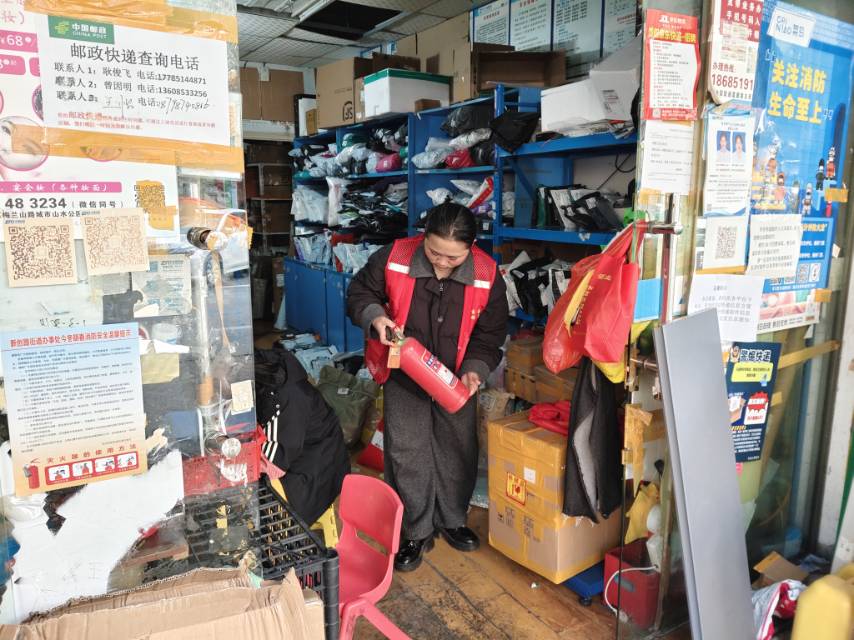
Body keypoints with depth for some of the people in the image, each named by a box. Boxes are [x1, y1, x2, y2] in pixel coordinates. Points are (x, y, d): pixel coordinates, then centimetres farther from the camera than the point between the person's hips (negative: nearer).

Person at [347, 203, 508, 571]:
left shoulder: (487, 276, -16)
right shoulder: (393, 259, -20)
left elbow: (490, 333, -6)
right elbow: (360, 293, -3)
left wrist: (474, 370, -20)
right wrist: (375, 318, -24)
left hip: (455, 379, 2)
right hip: (403, 376, -1)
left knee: (458, 451, 13)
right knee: (407, 454, 2)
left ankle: (452, 521, 37)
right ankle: (417, 533, 22)